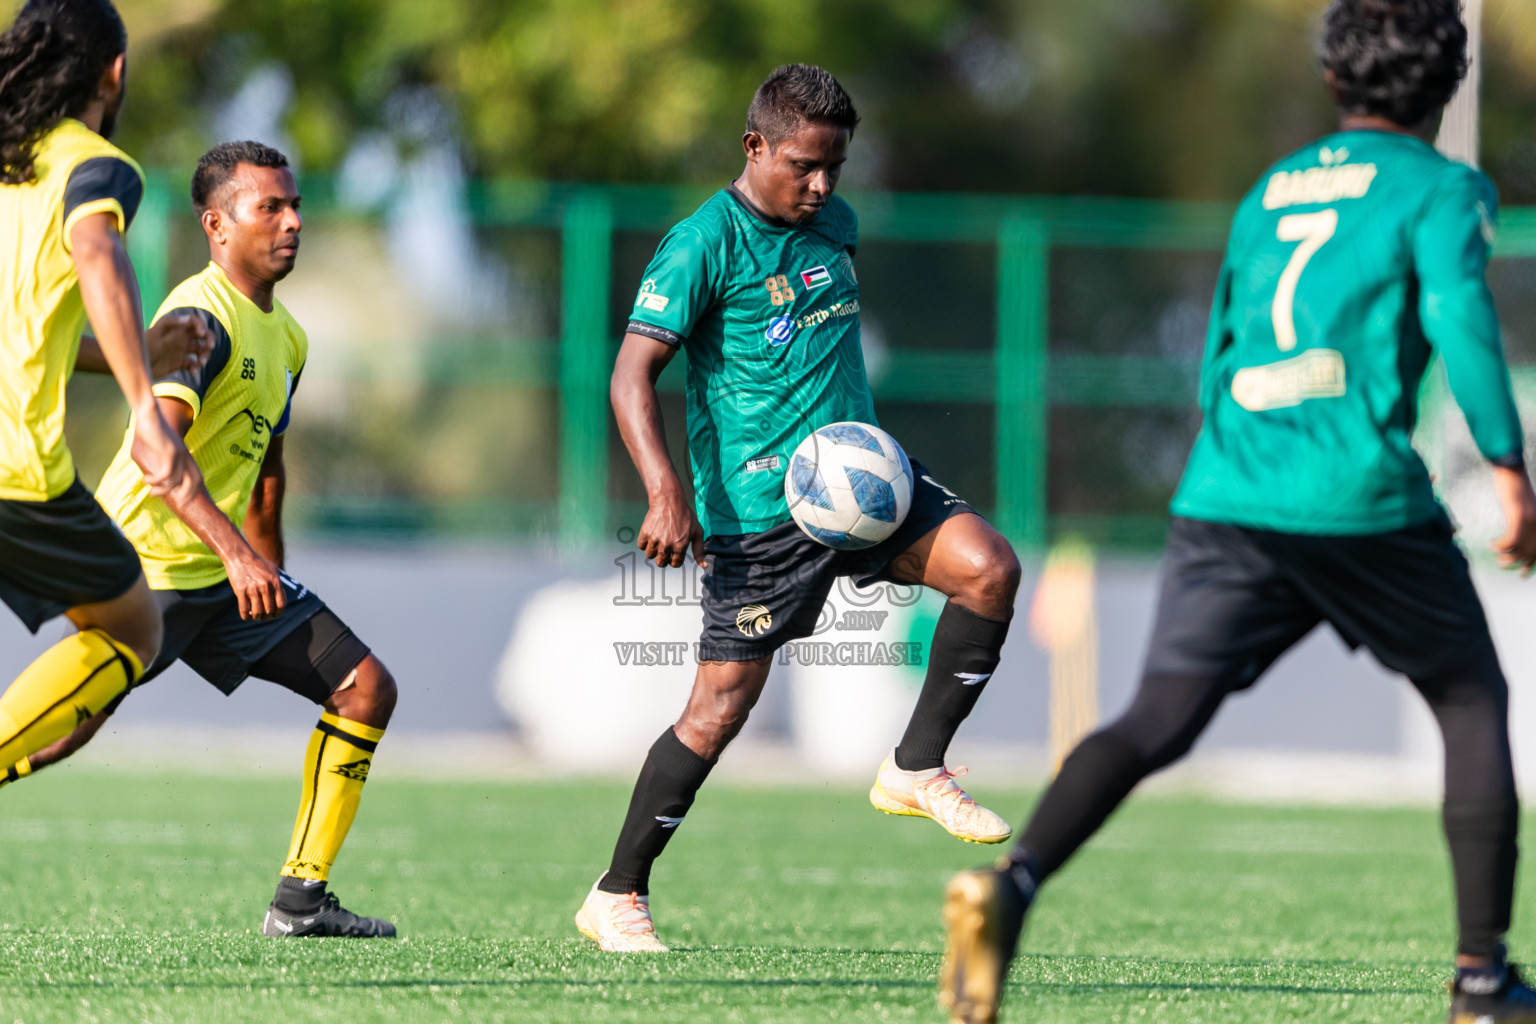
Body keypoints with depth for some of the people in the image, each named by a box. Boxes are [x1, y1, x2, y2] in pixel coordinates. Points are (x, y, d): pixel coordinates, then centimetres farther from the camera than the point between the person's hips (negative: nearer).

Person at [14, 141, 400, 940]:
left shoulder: (285, 338, 13)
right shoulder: (201, 318, -16)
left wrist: (268, 582, 24)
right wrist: (235, 553, -38)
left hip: (226, 573, 9)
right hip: (145, 565, -9)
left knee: (367, 689, 1)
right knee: (56, 735, -17)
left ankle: (301, 899, 2)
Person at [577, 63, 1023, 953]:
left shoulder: (837, 226, 11)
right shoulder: (705, 243, -11)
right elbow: (634, 373, -17)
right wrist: (668, 494, -29)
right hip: (759, 507, -6)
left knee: (989, 566, -16)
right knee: (722, 706, -4)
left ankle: (916, 769, -2)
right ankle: (617, 898, 10)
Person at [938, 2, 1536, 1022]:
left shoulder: (1270, 190, 24)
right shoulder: (1440, 187, 5)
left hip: (1223, 503, 4)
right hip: (1364, 501, -4)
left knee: (1155, 725, -4)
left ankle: (1012, 880, -30)